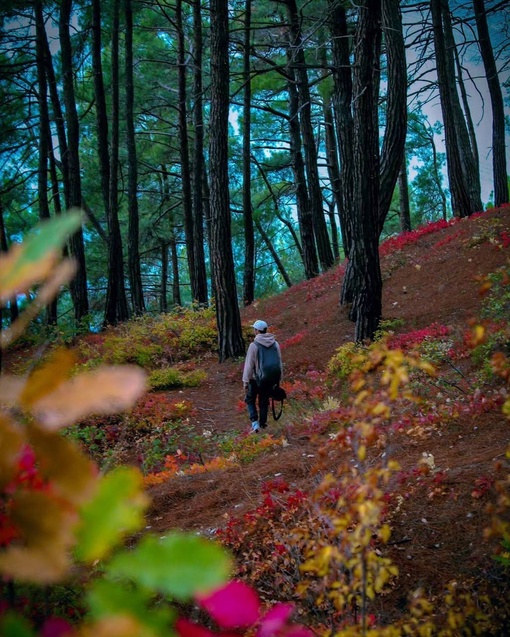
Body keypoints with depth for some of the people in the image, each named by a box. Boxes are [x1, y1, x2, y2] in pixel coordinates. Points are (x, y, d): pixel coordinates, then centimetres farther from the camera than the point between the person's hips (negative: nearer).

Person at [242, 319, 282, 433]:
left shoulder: (254, 345, -15)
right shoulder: (275, 344, -2)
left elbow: (249, 364, -13)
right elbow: (279, 363, 5)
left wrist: (245, 381, -6)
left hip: (256, 378, -4)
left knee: (250, 400, 14)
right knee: (264, 402, 16)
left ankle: (255, 423, 0)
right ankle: (262, 424, 21)